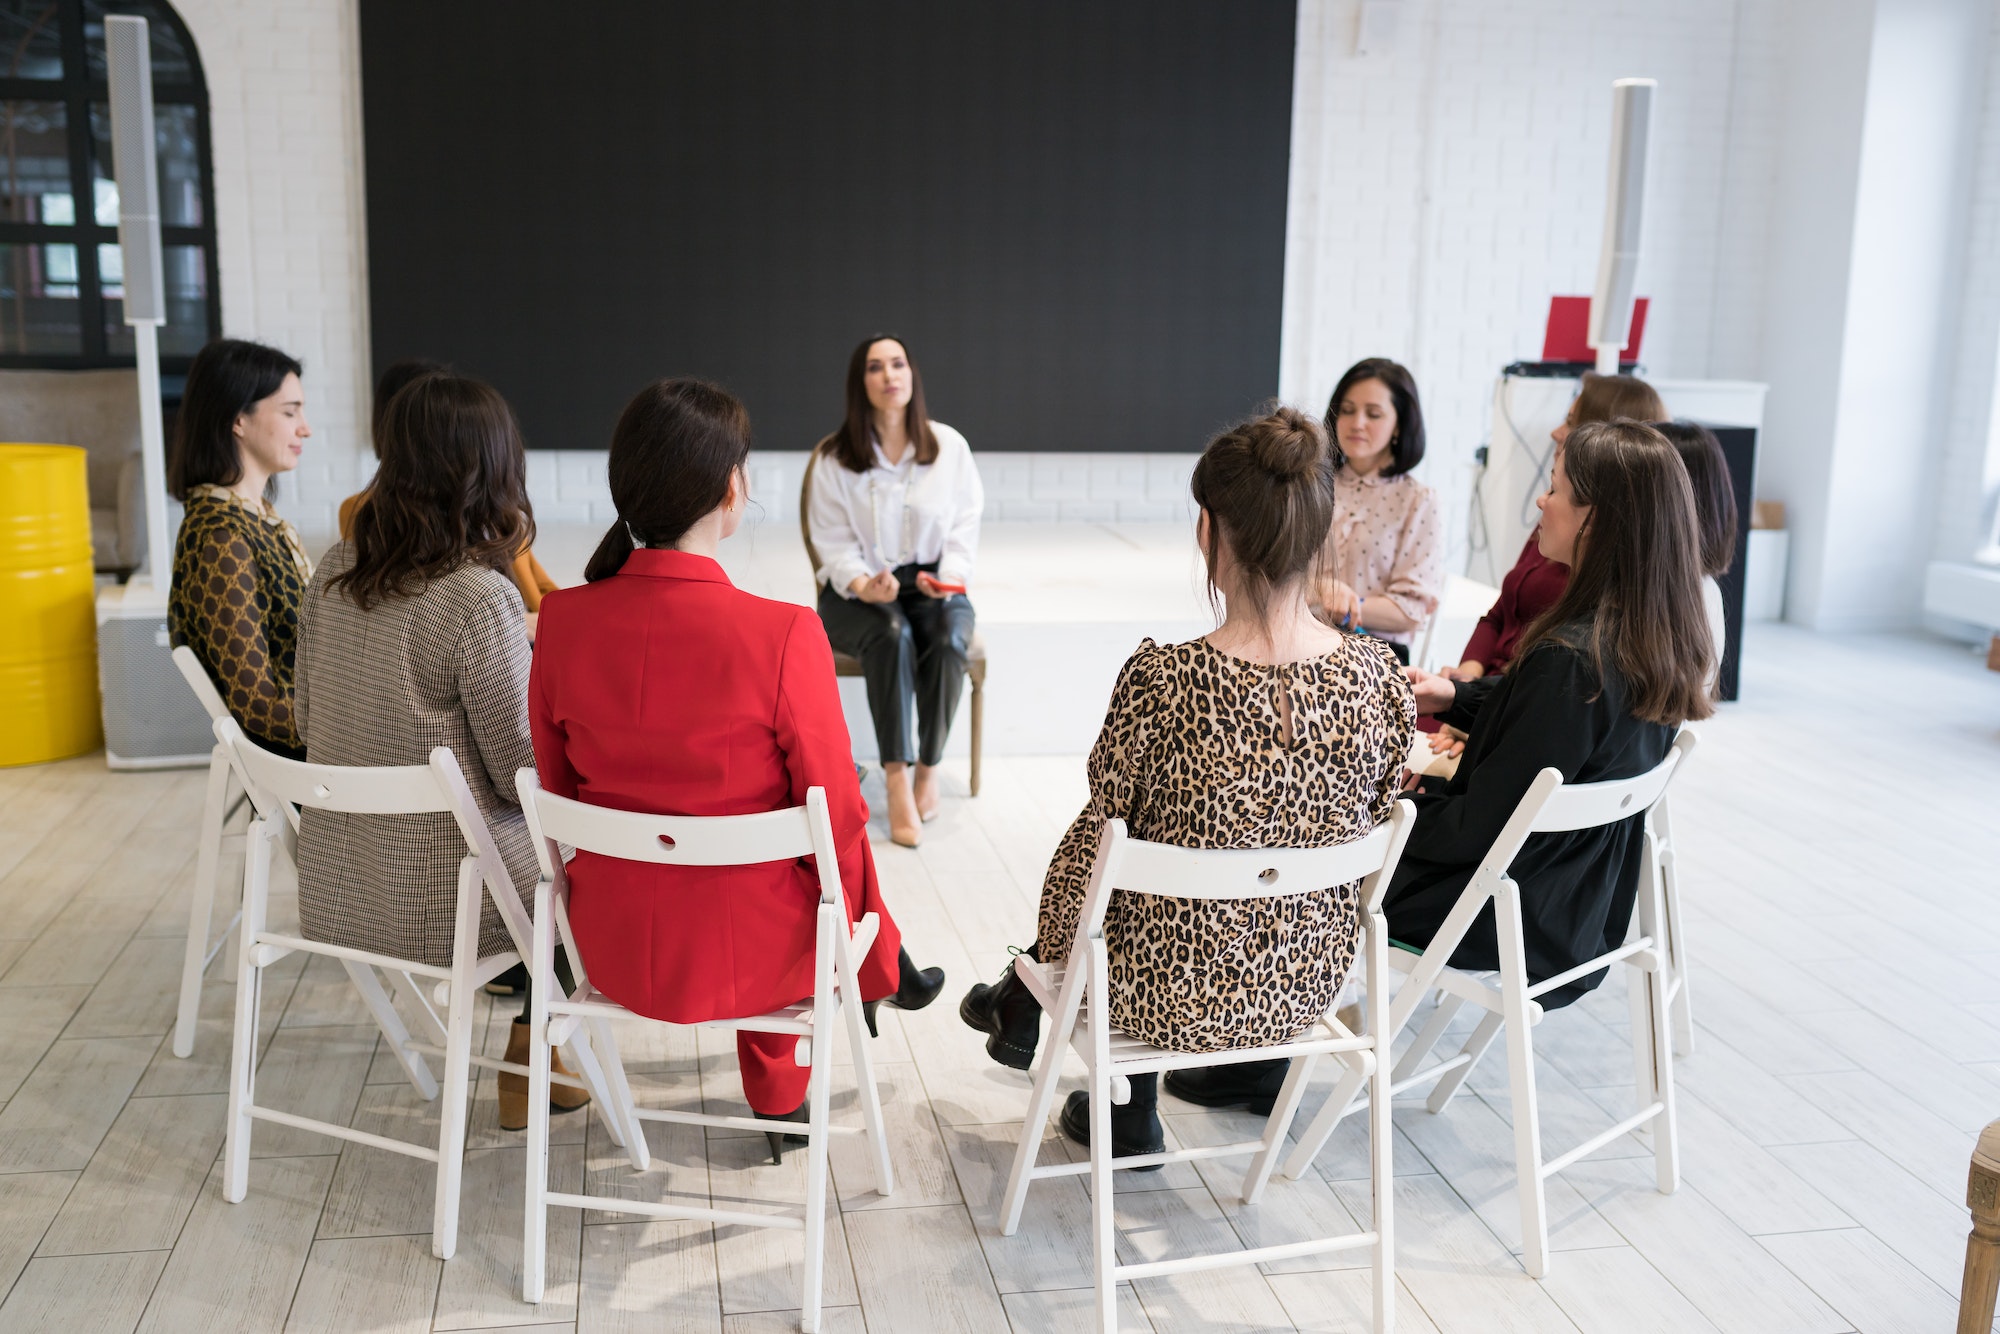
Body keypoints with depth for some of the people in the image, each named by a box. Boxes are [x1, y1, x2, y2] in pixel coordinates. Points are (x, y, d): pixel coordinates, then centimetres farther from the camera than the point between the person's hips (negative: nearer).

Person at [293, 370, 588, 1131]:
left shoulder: (335, 573, 0)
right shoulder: (478, 599, -22)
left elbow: (311, 721, 12)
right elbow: (528, 775, -17)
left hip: (331, 890, 7)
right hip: (436, 902, -7)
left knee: (536, 838, 27)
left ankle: (528, 1064, 37)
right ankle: (528, 1073, 32)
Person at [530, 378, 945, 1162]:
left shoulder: (563, 621, -11)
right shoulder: (783, 636, -24)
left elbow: (558, 790, 3)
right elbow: (837, 817, -13)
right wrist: (873, 963, 5)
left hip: (612, 949, 4)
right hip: (743, 956, -4)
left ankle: (778, 1098, 50)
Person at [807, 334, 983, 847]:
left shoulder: (950, 446, 3)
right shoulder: (834, 458, -1)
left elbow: (965, 523, 2)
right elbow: (834, 542, -3)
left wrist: (949, 577, -16)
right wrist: (864, 585, -23)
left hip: (934, 587, 1)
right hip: (857, 591, -1)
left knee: (947, 640, -33)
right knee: (892, 634, -35)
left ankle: (929, 767, -14)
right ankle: (897, 781, -33)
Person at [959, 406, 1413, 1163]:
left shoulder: (1162, 681, -26)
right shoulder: (1380, 677, -14)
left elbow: (1100, 836, -13)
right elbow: (1368, 831, 1)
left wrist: (1048, 950, 7)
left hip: (1173, 1001, -4)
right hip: (1309, 989, 4)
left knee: (1081, 862, 27)